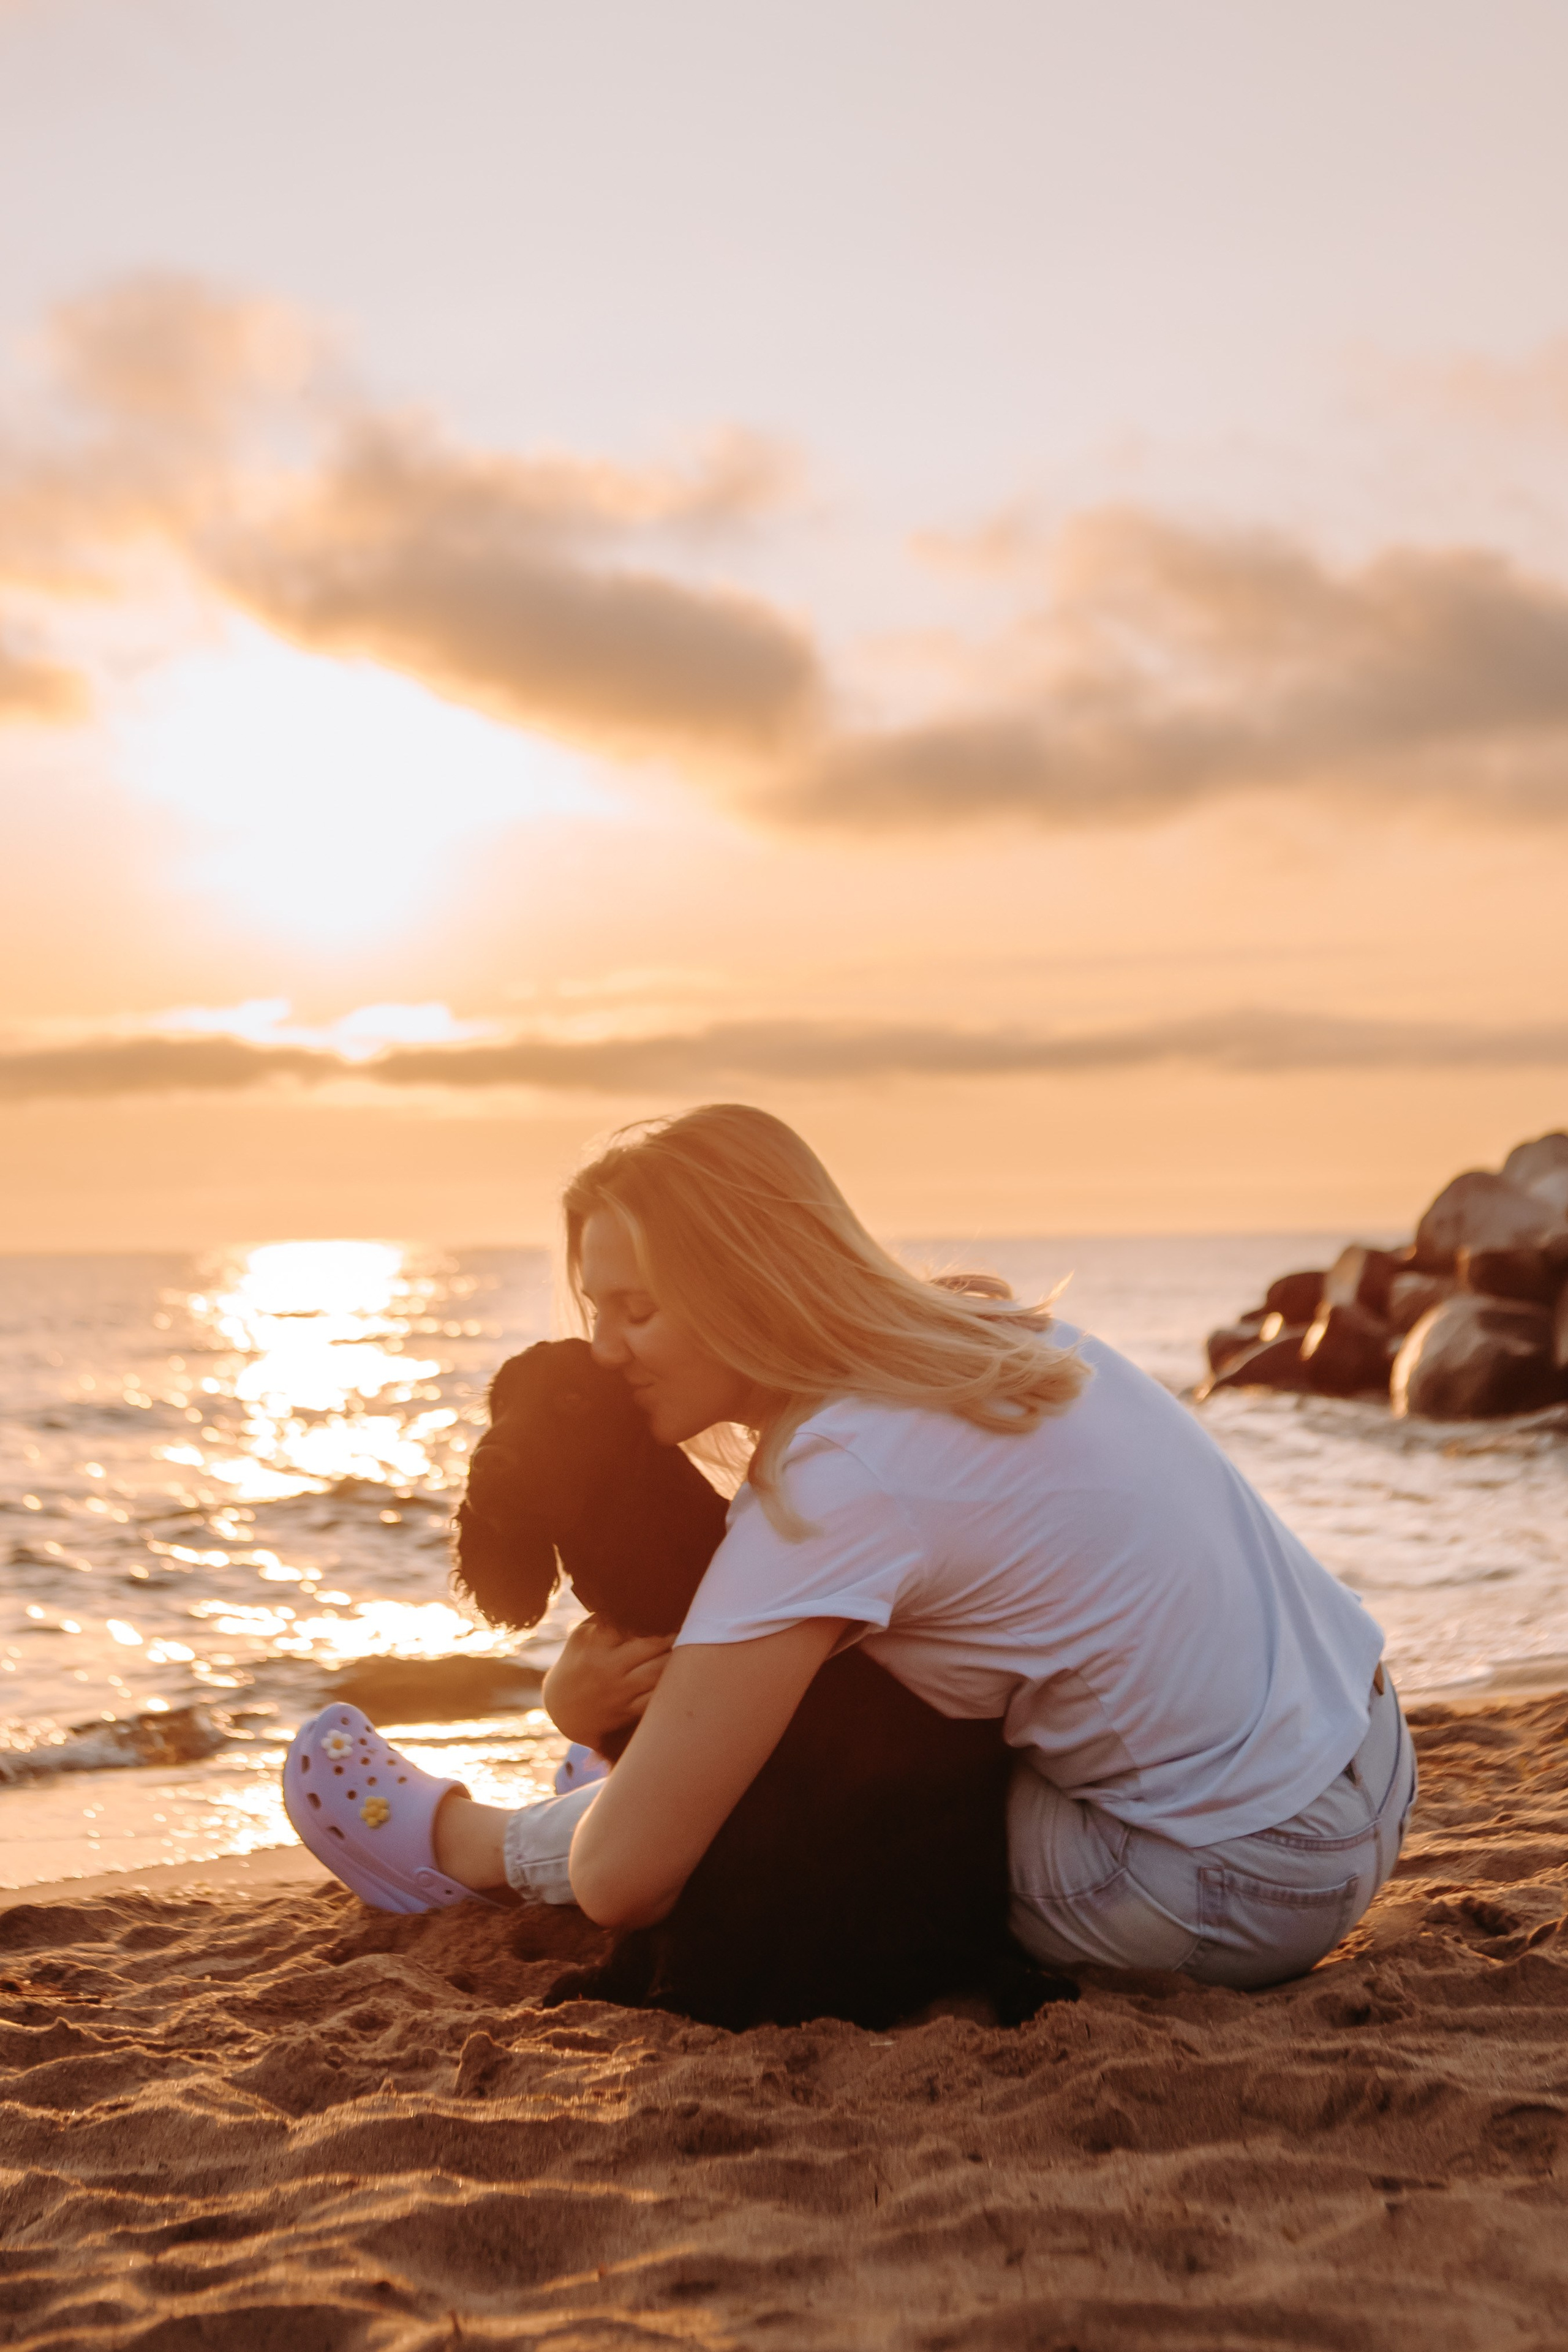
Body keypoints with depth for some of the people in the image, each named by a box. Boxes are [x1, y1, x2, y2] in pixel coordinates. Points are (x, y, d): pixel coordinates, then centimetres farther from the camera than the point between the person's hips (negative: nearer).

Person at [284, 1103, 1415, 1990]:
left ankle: (462, 1842, 27)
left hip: (1250, 1891, -8)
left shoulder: (836, 1490, -25)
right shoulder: (972, 1329, 1)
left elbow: (618, 1881, -21)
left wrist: (613, 1710, 0)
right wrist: (597, 1691, -4)